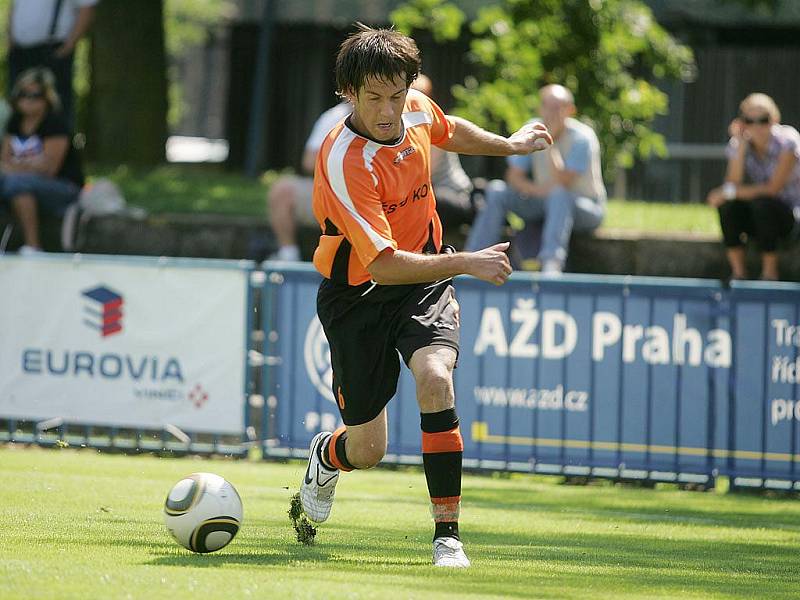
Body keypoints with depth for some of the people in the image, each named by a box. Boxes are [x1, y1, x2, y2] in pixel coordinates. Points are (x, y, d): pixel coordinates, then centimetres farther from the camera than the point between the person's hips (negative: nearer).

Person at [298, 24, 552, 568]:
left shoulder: (418, 109, -10)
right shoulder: (344, 163, -29)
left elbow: (449, 131, 19)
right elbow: (382, 264, -32)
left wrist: (510, 144, 28)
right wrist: (466, 262, -33)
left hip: (424, 280, 4)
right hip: (359, 294, -4)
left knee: (435, 380, -27)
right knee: (367, 450, 2)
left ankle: (447, 534, -21)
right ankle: (326, 456, 43)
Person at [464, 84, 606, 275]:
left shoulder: (582, 138, -19)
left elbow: (562, 183, -28)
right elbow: (513, 176, -3)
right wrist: (537, 190, -22)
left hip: (587, 208, -5)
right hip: (545, 202, 5)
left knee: (559, 195, -39)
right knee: (496, 191, -14)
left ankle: (552, 264, -55)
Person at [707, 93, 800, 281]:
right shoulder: (737, 144, -3)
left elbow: (773, 188, -21)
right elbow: (734, 182, -18)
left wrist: (730, 192, -23)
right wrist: (741, 144, -21)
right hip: (754, 217, 3)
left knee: (762, 202, -35)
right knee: (727, 205, -27)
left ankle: (770, 273, -23)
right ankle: (738, 272, -20)